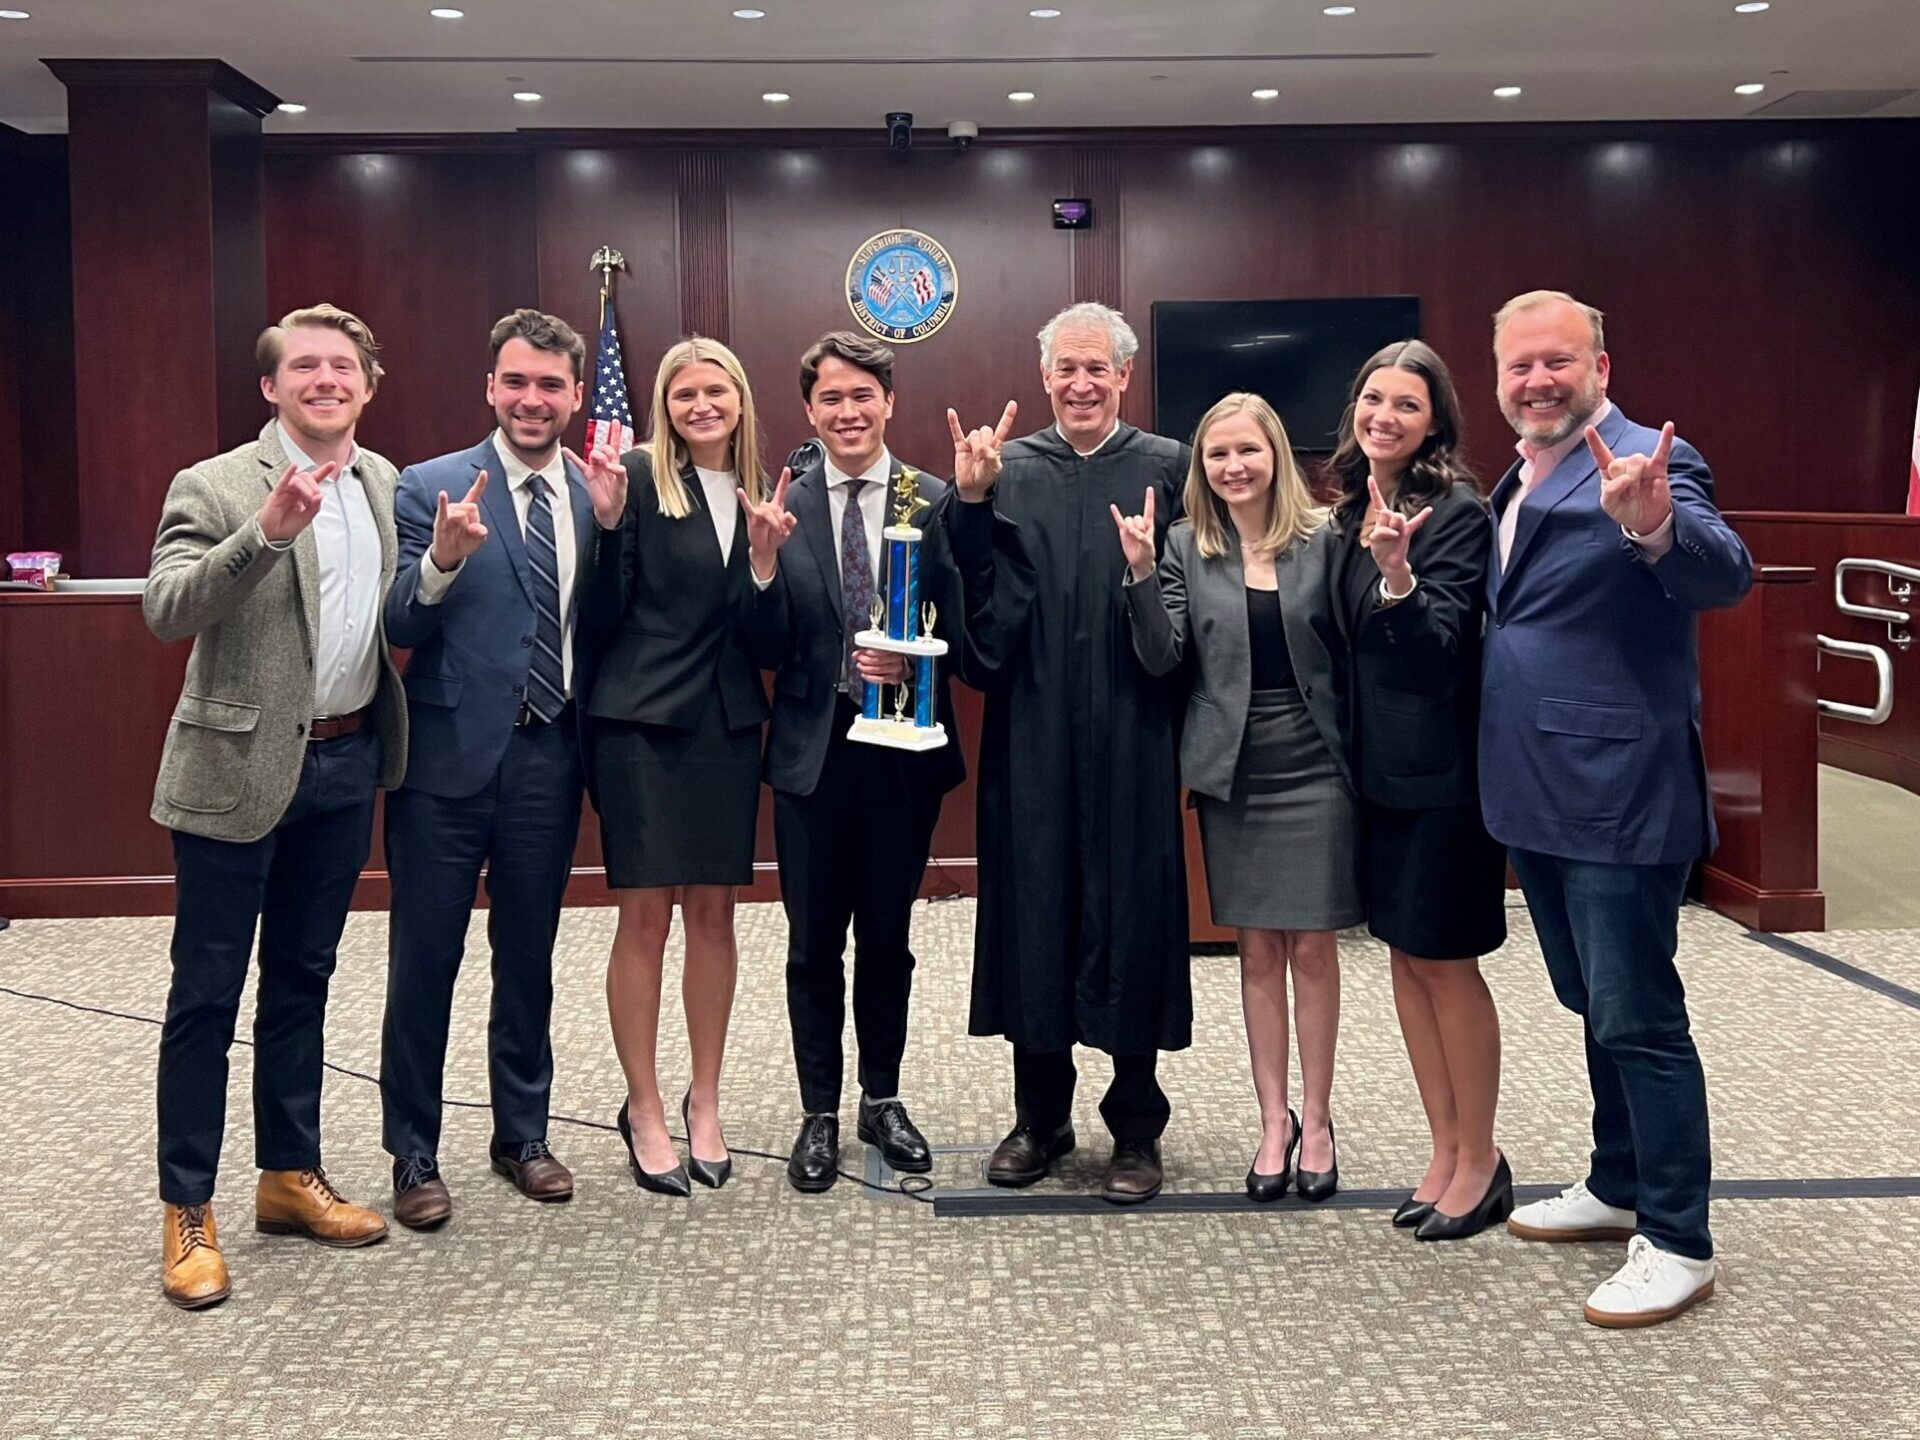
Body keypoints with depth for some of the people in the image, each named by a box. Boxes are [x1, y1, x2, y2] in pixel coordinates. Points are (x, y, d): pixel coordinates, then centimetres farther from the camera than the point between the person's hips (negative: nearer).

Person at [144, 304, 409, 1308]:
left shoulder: (384, 484, 7)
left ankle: (290, 1178, 29)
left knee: (301, 981, 17)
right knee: (206, 994, 3)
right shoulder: (216, 488, -10)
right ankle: (187, 1211, 15)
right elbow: (166, 611, -23)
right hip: (239, 770, -5)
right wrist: (265, 530, -35)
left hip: (346, 765, 5)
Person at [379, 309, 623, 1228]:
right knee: (425, 960, 5)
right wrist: (443, 559, -28)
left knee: (528, 955, 16)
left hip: (549, 755, 3)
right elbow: (399, 628, -9)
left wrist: (615, 529, -12)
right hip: (450, 756, -3)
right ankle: (413, 1154, 20)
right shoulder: (431, 488, -5)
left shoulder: (599, 496, 5)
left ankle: (521, 1134, 31)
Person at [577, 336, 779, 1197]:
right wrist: (608, 522, -19)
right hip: (642, 724, -4)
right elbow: (600, 620, -7)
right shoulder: (640, 482, -5)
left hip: (728, 728, 4)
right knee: (645, 915, 1)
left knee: (713, 912, 9)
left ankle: (704, 1102, 22)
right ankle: (644, 1112, 13)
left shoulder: (760, 493, 8)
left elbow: (757, 632, 5)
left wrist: (765, 552, -10)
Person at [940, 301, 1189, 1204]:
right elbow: (979, 607, -4)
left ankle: (1136, 1126, 19)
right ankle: (1040, 1116, 24)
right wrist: (970, 502, -14)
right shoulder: (1003, 469, 6)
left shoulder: (1168, 469, 2)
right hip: (1032, 732, 2)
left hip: (1131, 735, -1)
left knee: (1131, 912, 5)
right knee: (1034, 908, 8)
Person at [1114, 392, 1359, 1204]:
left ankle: (1316, 1119, 18)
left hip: (1315, 769, -1)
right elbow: (1162, 659, -6)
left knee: (1313, 950, 5)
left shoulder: (1324, 539, -2)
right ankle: (1273, 1120, 20)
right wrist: (1141, 573, -18)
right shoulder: (1187, 548, 3)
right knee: (1258, 952, 9)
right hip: (1234, 774, 1)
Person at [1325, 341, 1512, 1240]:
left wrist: (1400, 578, -34)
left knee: (1446, 962, 0)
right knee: (1404, 956, 12)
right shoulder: (1352, 509, 9)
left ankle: (1480, 1161, 16)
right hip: (1377, 765, 8)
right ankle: (1445, 1153, 23)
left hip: (1440, 769, -8)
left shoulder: (1457, 511, -13)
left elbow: (1442, 644, -20)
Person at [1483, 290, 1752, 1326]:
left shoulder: (1645, 463, -13)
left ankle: (1678, 1241, 9)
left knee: (1638, 1017, -2)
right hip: (1539, 797, 9)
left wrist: (1655, 527, -49)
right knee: (1597, 1007, 20)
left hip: (1619, 795, -9)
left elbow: (1726, 576, -29)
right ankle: (1619, 1185, 35)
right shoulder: (1519, 483, 14)